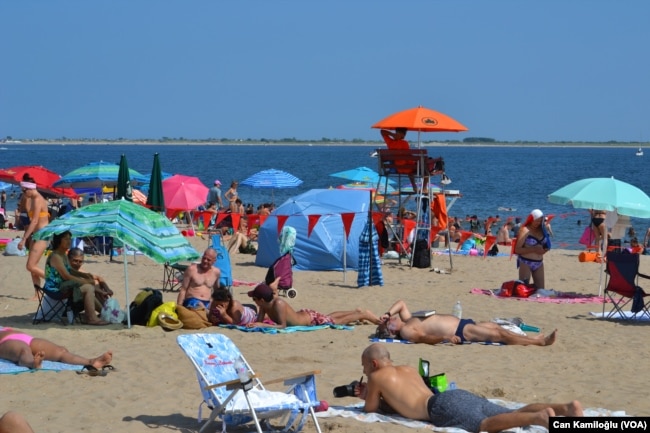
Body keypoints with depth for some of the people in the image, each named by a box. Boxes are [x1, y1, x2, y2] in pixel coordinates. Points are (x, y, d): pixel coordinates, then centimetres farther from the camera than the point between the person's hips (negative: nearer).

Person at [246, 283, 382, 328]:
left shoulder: (279, 304, -39)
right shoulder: (264, 305, -17)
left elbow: (283, 326, -40)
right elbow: (259, 321, -8)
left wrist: (262, 325, -46)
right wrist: (252, 324, -31)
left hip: (312, 319, -8)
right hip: (303, 315, 8)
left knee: (338, 321, 11)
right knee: (329, 317, 31)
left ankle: (363, 315, 31)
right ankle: (357, 312, 50)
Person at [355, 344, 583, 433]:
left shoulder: (376, 377, 14)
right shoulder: (408, 370, 36)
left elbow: (370, 409, 19)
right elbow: (400, 402, 47)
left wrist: (367, 397, 40)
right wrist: (371, 394, 49)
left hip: (442, 408, -8)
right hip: (456, 396, 8)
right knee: (516, 413, -4)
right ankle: (567, 407, -25)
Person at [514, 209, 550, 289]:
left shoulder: (541, 230, 10)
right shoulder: (525, 230, -8)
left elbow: (544, 244, 26)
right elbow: (517, 249, -15)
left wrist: (545, 249, 1)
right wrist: (534, 249, -23)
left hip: (539, 263, 7)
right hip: (526, 263, -7)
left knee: (540, 289, 6)